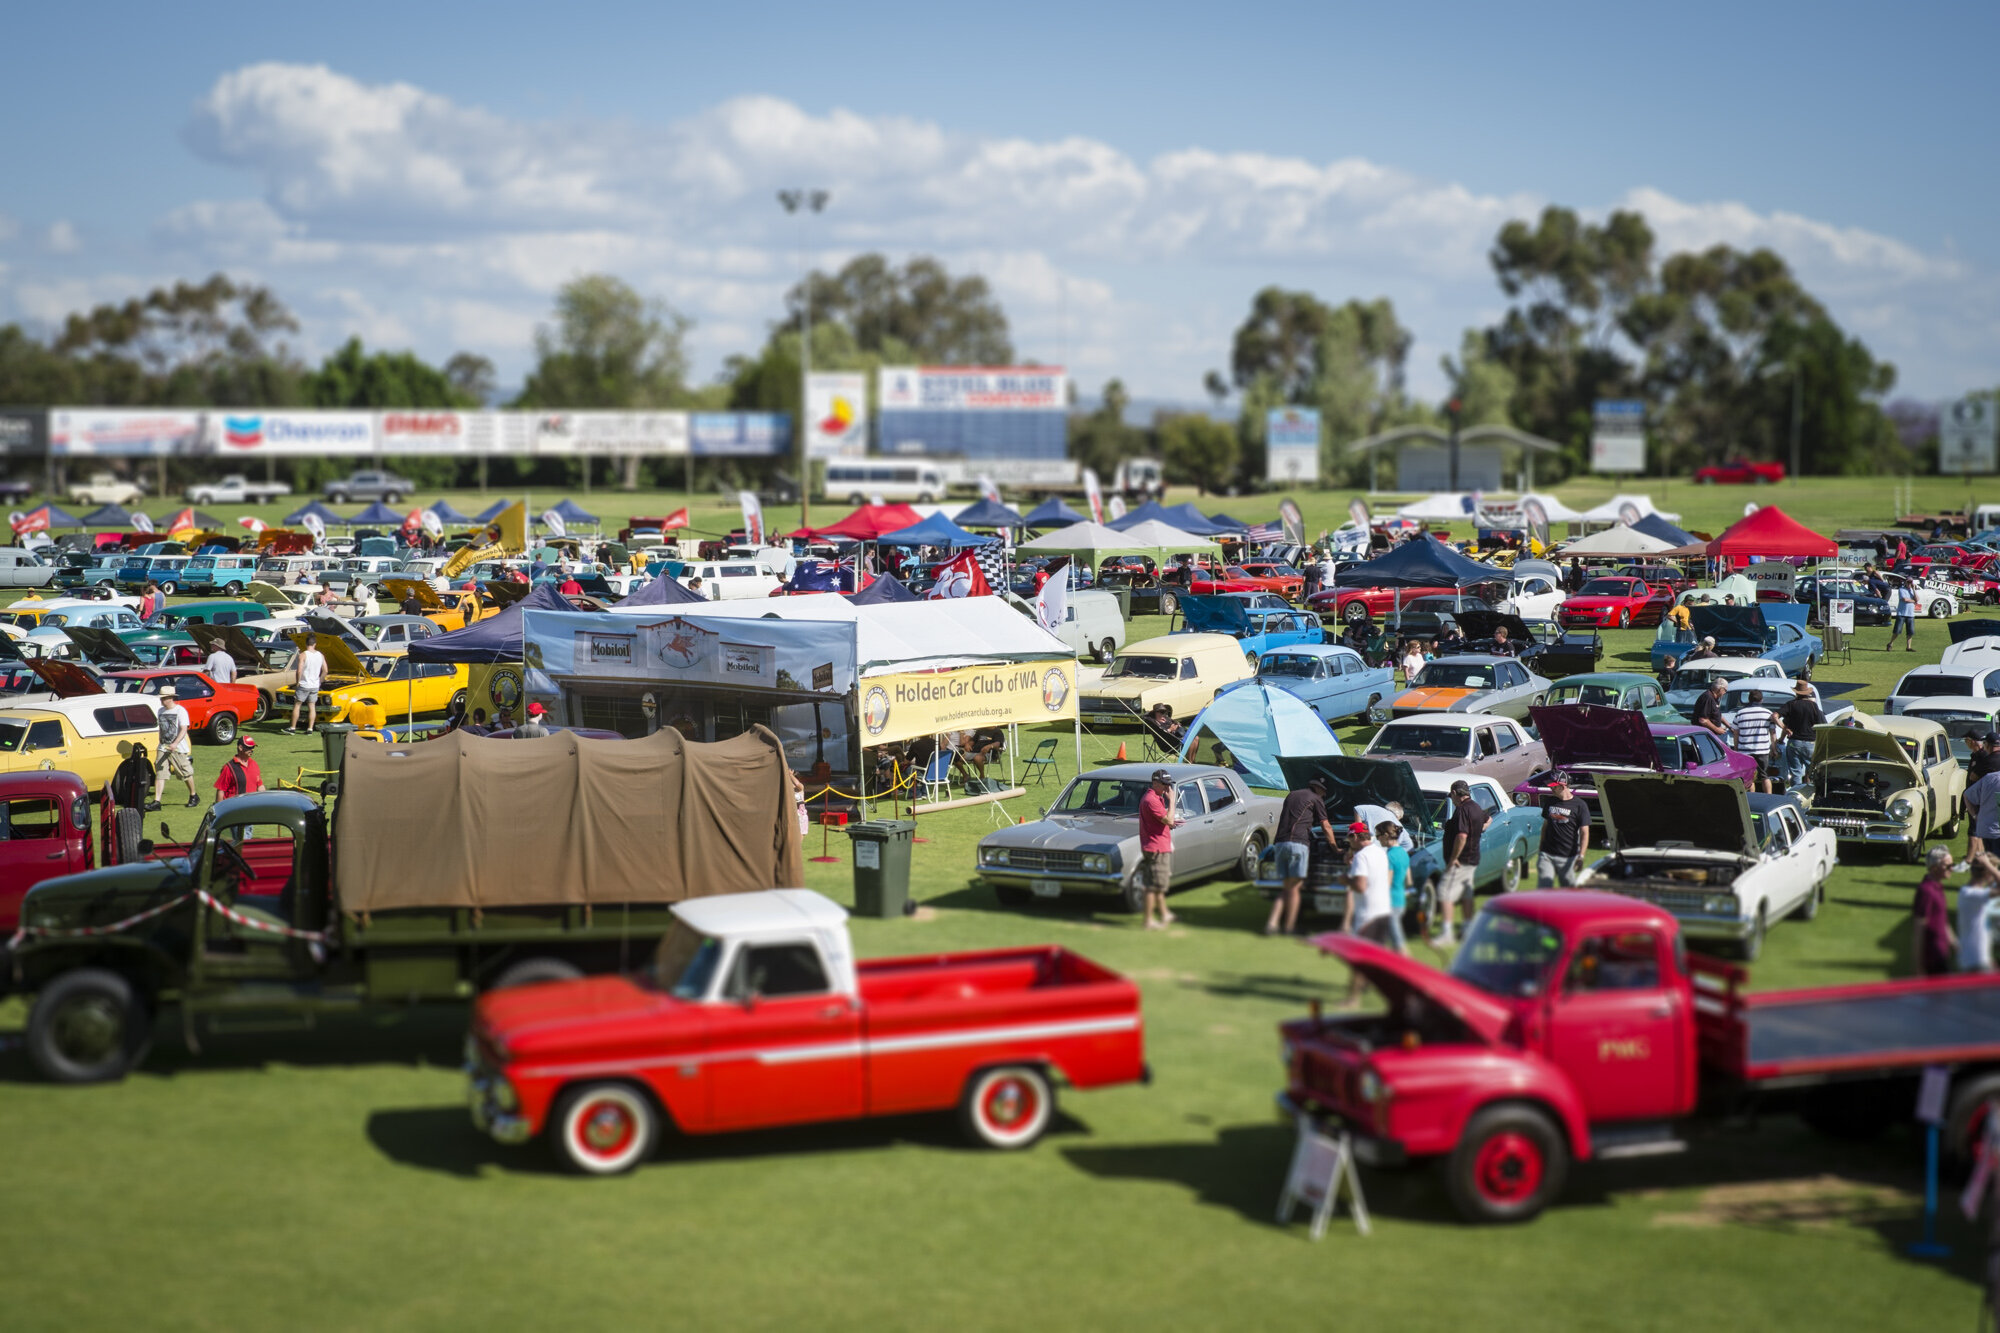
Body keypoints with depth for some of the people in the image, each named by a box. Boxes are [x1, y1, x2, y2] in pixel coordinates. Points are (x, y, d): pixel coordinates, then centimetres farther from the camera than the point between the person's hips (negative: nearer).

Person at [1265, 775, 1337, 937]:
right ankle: (1289, 926, -2)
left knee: (1287, 888, 10)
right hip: (1298, 843, -6)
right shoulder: (1315, 799, 6)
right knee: (1294, 887, -2)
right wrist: (1334, 845, 23)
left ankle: (1272, 923, -3)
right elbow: (1326, 827, 9)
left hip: (1280, 844, 6)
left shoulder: (1291, 795, 25)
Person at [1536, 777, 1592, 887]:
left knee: (1568, 889, 5)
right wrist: (1541, 848, 17)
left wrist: (1581, 856, -17)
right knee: (1544, 888, -6)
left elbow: (1584, 833, -7)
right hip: (1547, 854, 3)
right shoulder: (1549, 802, 10)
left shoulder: (1579, 805, -5)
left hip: (1568, 857, -3)